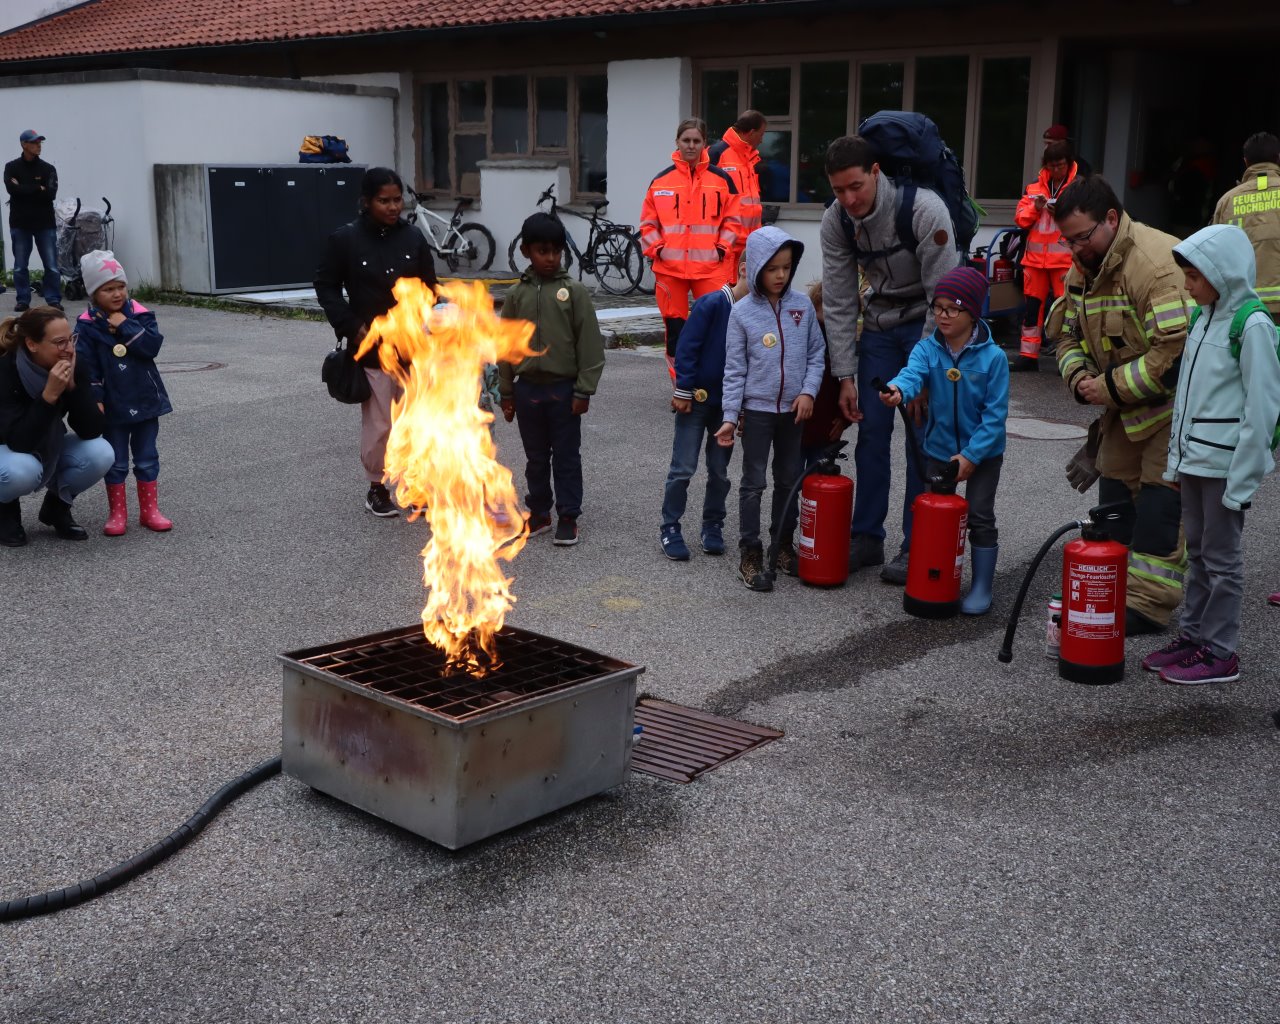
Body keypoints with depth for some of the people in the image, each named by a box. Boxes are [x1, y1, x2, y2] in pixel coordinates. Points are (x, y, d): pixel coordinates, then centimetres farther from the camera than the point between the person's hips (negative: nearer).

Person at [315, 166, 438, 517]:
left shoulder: (413, 237, 1)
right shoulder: (345, 239, -7)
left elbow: (428, 287, 10)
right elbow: (325, 285, 0)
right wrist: (351, 326, -9)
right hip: (371, 348, -3)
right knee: (378, 424, 4)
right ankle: (377, 488, 22)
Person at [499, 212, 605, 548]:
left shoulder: (574, 291, -5)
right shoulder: (517, 294, 4)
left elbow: (589, 342, -6)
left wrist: (584, 390, -9)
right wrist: (506, 393, 7)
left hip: (563, 388, -3)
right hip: (528, 388, 3)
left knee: (567, 457, 5)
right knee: (536, 457, 14)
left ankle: (568, 517, 14)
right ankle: (539, 512, 26)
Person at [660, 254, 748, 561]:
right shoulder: (712, 304, -15)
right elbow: (686, 347, -14)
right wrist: (683, 390, -13)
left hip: (728, 404, 5)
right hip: (696, 398, -4)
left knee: (719, 470, 12)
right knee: (683, 467, 0)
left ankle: (713, 526, 26)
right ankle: (670, 527, 11)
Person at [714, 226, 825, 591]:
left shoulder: (802, 304, 0)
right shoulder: (742, 312, -7)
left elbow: (816, 353, 5)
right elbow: (734, 370, -5)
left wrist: (808, 391, -10)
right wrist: (729, 417, -9)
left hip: (793, 409, 3)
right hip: (757, 409, -3)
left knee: (789, 479, 14)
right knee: (754, 482, 2)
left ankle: (784, 544, 28)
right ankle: (750, 554, 8)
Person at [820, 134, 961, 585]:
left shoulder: (923, 209, -27)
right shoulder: (835, 221, -12)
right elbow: (838, 302, -5)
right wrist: (845, 376, -7)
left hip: (928, 321, -4)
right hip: (880, 323, 5)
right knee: (871, 429, 3)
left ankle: (915, 546, 2)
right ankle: (867, 537, 14)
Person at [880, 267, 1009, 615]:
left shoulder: (993, 357, -17)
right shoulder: (927, 349, -9)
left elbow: (995, 414, -16)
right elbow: (912, 373, -30)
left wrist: (971, 455, -21)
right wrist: (897, 390, -54)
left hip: (983, 452, -3)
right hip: (939, 449, 3)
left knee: (980, 517, 3)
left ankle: (982, 587, 17)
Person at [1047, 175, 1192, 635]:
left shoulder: (1157, 262, -27)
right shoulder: (1083, 267, 4)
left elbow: (1177, 348, -32)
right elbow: (1067, 332, 14)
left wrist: (1111, 387, -25)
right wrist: (1080, 377, -8)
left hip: (1173, 403, -9)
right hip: (1124, 406, 9)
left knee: (1159, 502, -9)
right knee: (1115, 494, 12)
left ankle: (1149, 603, -4)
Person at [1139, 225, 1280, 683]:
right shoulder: (1204, 318, 11)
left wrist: (1242, 478, -17)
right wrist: (1177, 460, 15)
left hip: (1226, 464, -8)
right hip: (1195, 457, 8)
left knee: (1221, 557, 1)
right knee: (1198, 552, 16)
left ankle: (1219, 651, 10)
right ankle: (1193, 635, 26)